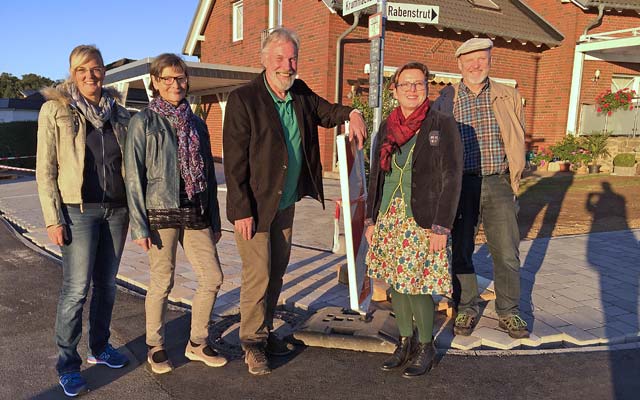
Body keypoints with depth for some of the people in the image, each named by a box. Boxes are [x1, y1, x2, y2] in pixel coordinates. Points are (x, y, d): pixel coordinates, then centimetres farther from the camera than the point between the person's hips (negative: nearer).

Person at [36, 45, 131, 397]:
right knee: (76, 288, -4)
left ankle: (100, 347, 29)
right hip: (78, 209, -4)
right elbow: (45, 169, -5)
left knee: (107, 284, 12)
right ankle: (67, 363, 12)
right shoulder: (55, 110, -2)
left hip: (116, 209, 4)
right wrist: (53, 218, -10)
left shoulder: (118, 113, 9)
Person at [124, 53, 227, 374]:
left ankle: (197, 344, 23)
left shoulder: (196, 123, 12)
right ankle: (155, 347, 25)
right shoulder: (143, 122, -2)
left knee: (212, 278, 5)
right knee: (162, 284, 3)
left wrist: (214, 221, 13)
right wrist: (139, 225, -11)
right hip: (161, 214, -5)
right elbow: (134, 176, -5)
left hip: (195, 214, 5)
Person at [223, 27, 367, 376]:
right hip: (254, 205, -7)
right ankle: (252, 342, 19)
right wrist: (242, 211, -20)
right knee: (258, 275, -1)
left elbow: (325, 111, 20)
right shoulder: (243, 99, -16)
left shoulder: (300, 93, 3)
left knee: (277, 271, 16)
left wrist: (351, 113, -4)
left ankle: (264, 331, 35)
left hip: (286, 203, 7)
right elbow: (234, 161, -17)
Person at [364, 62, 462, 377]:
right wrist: (370, 220, 10)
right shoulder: (387, 127, 9)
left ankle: (426, 347, 20)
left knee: (417, 287, -3)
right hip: (389, 219, 5)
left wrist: (441, 228, -13)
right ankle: (405, 342, 29)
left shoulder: (442, 126, -6)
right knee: (395, 283, 11)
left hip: (422, 223, -5)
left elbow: (451, 179, -8)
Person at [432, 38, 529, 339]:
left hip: (498, 183, 1)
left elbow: (518, 140, 16)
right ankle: (466, 309, 23)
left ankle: (509, 312, 21)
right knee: (460, 251, 6)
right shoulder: (445, 100, 4)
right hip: (460, 185, -1)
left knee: (507, 253, 3)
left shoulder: (508, 97, 9)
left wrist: (512, 177, 12)